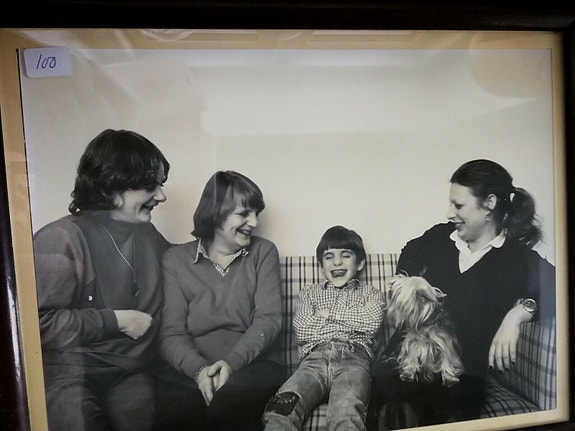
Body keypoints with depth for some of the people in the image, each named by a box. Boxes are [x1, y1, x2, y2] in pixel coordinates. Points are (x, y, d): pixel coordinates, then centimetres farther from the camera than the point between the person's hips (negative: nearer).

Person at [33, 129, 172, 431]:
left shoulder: (147, 233, 10)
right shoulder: (60, 240, -11)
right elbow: (41, 322, -18)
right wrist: (116, 320, -12)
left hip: (131, 373, 5)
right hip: (70, 375, -4)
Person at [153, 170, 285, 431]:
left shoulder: (264, 252, 9)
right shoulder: (176, 259, 8)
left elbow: (268, 319, -1)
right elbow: (172, 333, 1)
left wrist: (232, 362, -17)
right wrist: (199, 369, -18)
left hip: (252, 365, 0)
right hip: (190, 369, 1)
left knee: (227, 409, -33)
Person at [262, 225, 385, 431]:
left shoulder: (370, 293, 27)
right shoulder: (310, 292, 28)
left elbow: (372, 323, 3)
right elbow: (302, 330, 8)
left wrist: (328, 312, 7)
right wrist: (355, 318, 9)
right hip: (315, 358, 1)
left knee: (346, 413, -38)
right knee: (281, 406, -33)